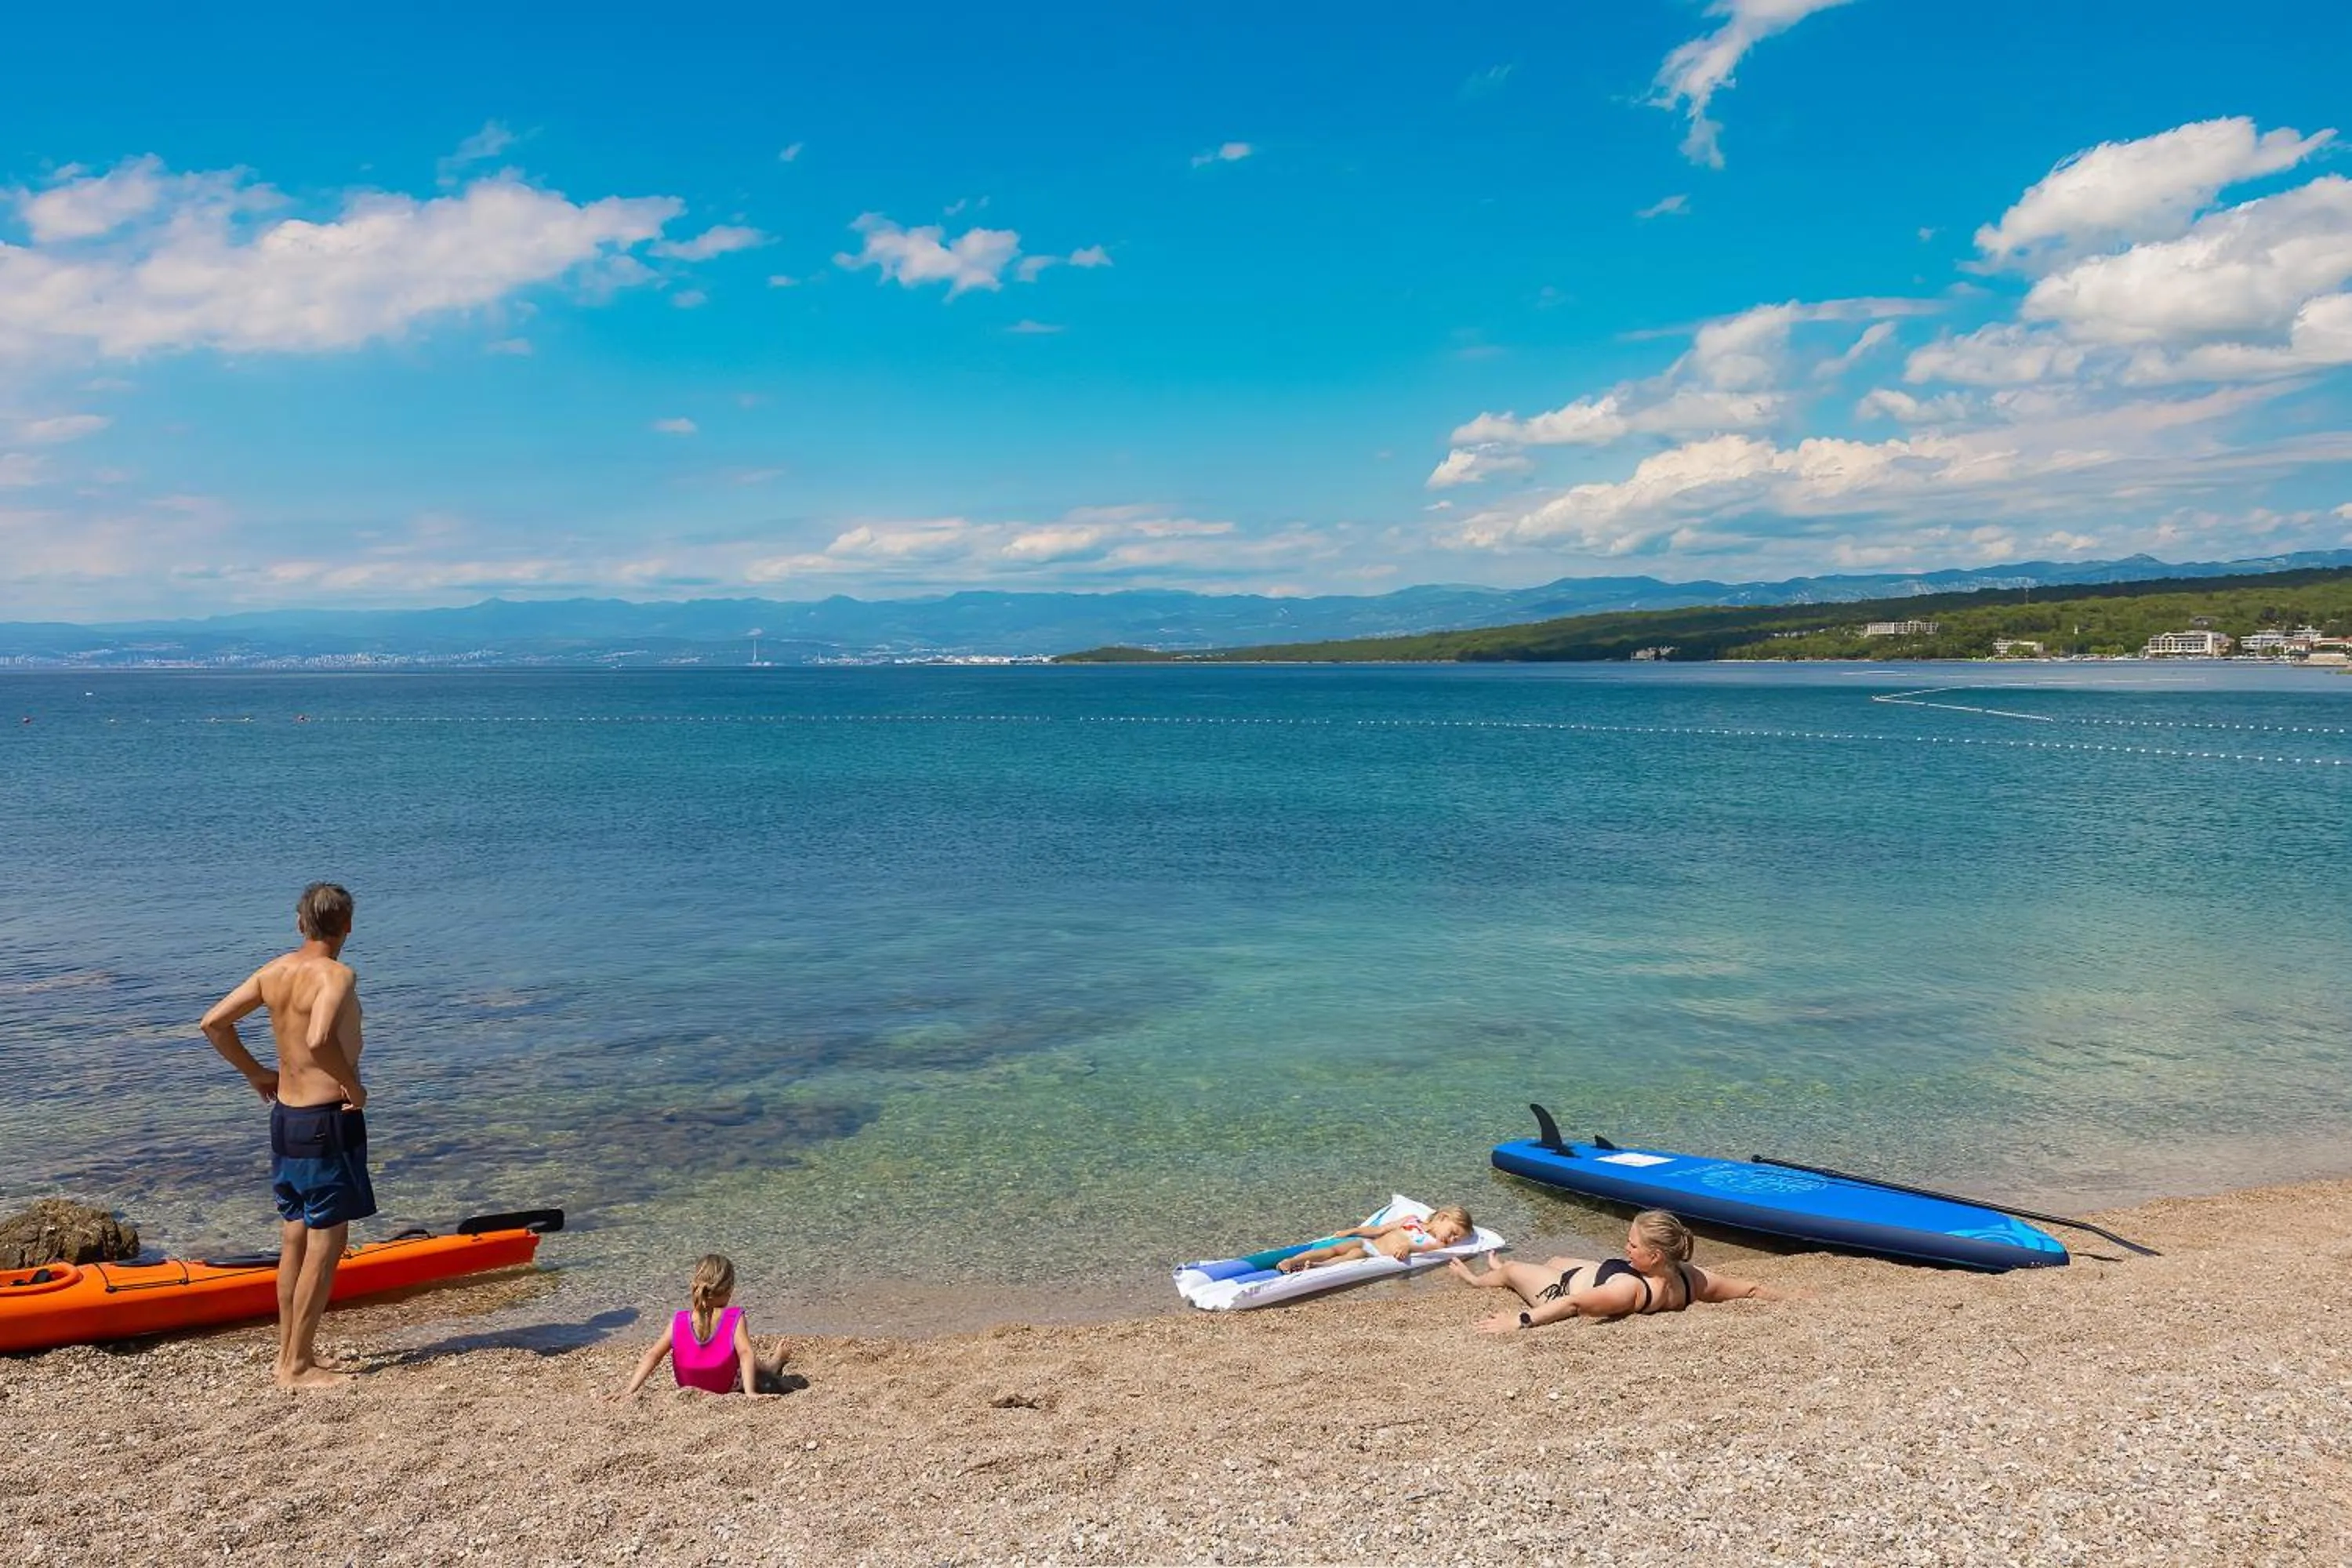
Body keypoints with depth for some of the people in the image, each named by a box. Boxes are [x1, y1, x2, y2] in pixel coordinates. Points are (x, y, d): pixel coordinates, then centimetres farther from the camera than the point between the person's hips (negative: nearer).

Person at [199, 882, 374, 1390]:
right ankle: (298, 1366, 6)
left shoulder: (273, 972, 5)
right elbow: (320, 1040, -35)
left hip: (285, 1117, 8)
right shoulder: (337, 976, -19)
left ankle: (288, 1355, 25)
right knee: (326, 1244, 1)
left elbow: (213, 1023, 9)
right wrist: (355, 1087, -20)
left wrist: (256, 1073, 17)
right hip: (328, 1121, -8)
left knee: (294, 1241, 16)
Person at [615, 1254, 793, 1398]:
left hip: (688, 1385, 3)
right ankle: (773, 1365, 61)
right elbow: (746, 1354, -35)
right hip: (727, 1386, -3)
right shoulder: (735, 1319, -27)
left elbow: (653, 1355, -21)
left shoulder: (679, 1322, -20)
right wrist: (750, 1393, -36)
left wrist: (629, 1390, -19)